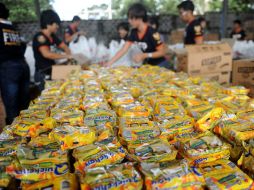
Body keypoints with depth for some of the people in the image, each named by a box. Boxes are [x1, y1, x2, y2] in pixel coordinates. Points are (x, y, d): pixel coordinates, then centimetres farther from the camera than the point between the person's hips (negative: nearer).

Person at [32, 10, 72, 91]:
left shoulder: (53, 36, 8)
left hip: (52, 72, 8)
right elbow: (47, 54, -29)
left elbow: (64, 46, 17)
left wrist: (69, 56, -4)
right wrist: (66, 56, -24)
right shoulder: (40, 37, -16)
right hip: (43, 75, -8)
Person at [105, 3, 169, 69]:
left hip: (160, 66, -6)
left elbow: (162, 52, -20)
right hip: (148, 65, 6)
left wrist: (144, 55, -30)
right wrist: (108, 63, -13)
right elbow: (123, 50, -7)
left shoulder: (152, 33, -25)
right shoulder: (134, 32, -6)